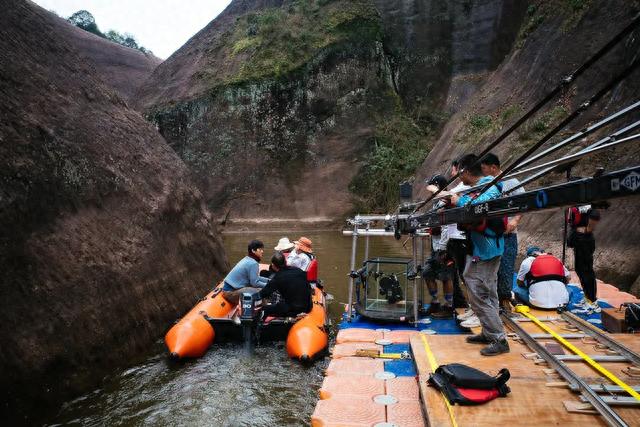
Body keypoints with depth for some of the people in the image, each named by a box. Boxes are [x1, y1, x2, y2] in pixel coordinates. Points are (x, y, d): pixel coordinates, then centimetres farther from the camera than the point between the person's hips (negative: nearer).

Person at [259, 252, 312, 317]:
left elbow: (263, 294, -7)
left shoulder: (277, 278, -10)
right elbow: (309, 287, 11)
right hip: (307, 307, 6)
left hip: (293, 310, -6)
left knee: (264, 310, 5)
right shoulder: (298, 270, 3)